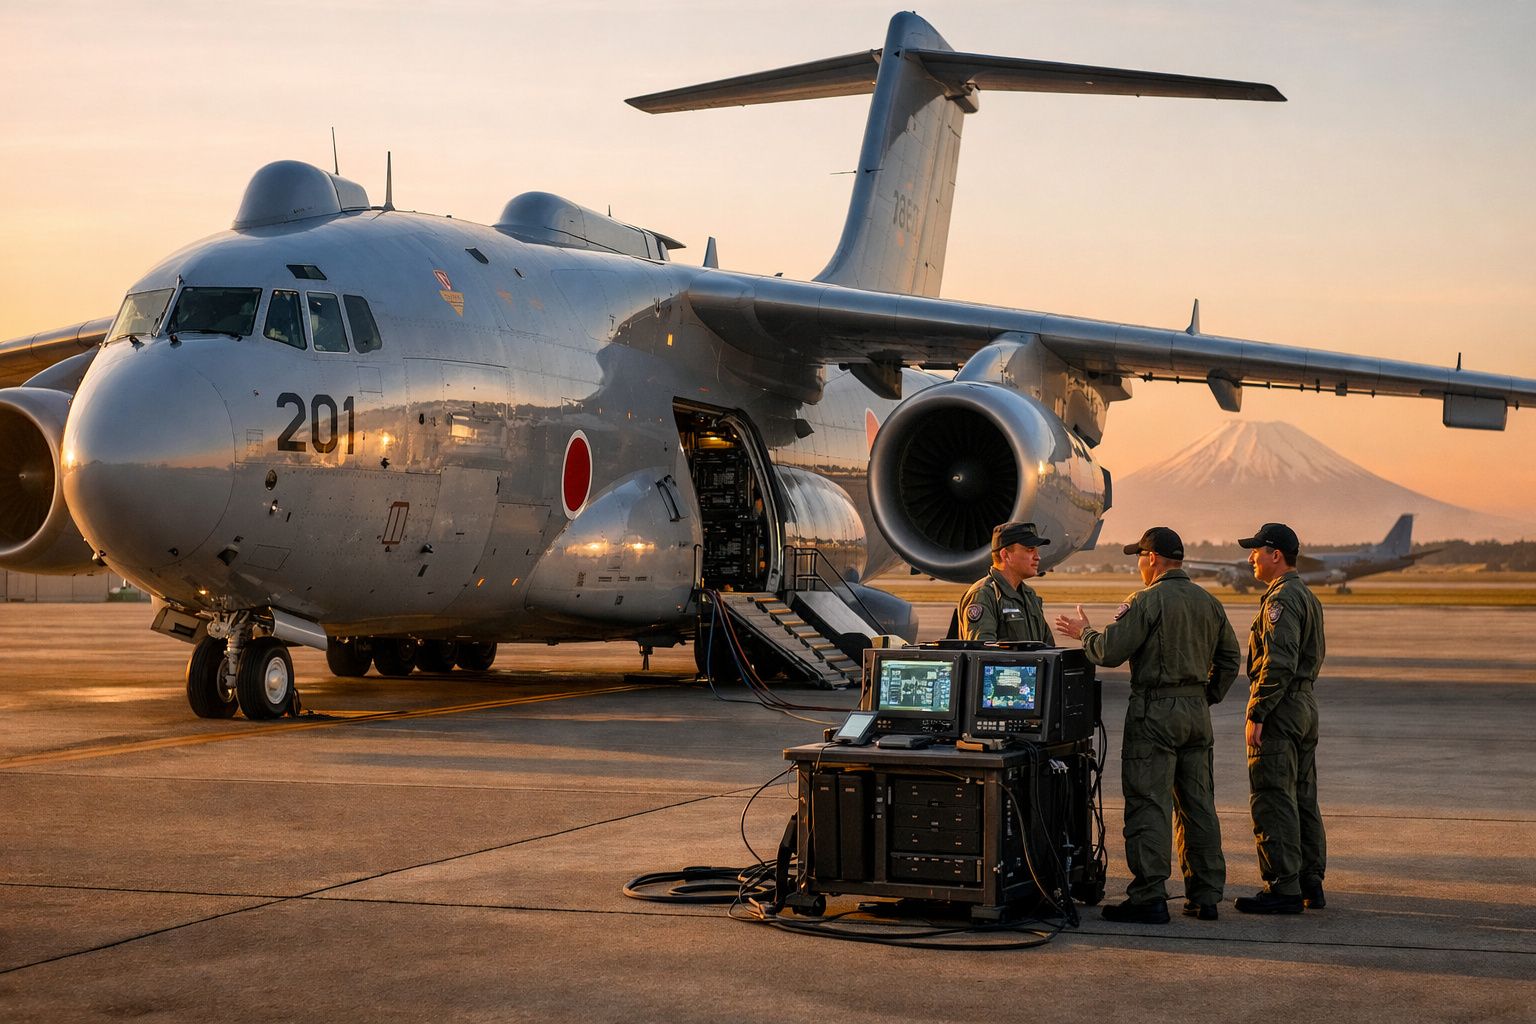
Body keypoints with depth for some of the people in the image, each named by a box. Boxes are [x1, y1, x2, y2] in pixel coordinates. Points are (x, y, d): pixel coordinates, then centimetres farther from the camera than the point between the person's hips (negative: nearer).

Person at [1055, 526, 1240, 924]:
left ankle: (1149, 898, -6)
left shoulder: (1147, 601, -12)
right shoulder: (1209, 603, 11)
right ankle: (1205, 895, 14)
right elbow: (1229, 658, 16)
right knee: (1198, 805, 11)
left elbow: (1108, 651, -14)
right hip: (1197, 712, 7)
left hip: (1155, 711, -7)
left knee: (1148, 806, -5)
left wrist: (1085, 633, 4)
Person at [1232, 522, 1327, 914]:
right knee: (1303, 800, 13)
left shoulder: (1282, 599, -15)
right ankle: (1310, 885, 17)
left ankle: (1282, 889, -7)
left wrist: (1256, 715, -21)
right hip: (1305, 705, 10)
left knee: (1273, 803, -7)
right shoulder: (1307, 597, 17)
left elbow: (1278, 663, -23)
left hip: (1280, 709, -10)